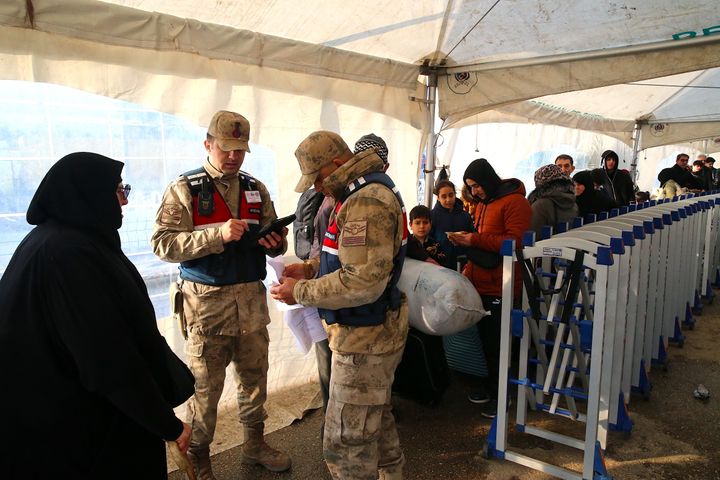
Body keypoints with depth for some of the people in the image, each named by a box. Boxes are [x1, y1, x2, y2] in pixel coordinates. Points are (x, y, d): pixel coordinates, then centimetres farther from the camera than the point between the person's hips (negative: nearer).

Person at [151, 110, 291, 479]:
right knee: (205, 386, 6)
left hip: (251, 298, 5)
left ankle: (255, 444, 37)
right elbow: (163, 243, -15)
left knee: (254, 375, 15)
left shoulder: (256, 189, 9)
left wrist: (276, 243, -11)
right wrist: (218, 234, -27)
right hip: (207, 301, -4)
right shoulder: (185, 189, -5)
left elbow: (273, 243, 13)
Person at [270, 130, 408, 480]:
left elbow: (363, 281, -30)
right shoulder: (372, 191, 11)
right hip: (377, 332, 11)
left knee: (347, 443, 2)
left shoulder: (367, 202, -24)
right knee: (377, 418, 28)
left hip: (364, 340, -11)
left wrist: (302, 292, -19)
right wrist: (311, 267, 8)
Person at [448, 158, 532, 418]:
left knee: (496, 343, 0)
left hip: (499, 287, -8)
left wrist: (475, 239, -22)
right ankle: (491, 388, 30)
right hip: (480, 282, 9)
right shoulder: (483, 204, 17)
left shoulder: (514, 202, -11)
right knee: (486, 339, 16)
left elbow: (517, 241, -21)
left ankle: (501, 395, 15)